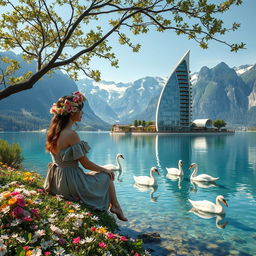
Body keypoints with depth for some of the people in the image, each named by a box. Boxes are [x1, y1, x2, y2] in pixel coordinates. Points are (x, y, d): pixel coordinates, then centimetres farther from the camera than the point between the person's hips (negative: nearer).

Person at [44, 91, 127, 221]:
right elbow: (86, 163, -17)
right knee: (107, 176, 14)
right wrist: (105, 170, -3)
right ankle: (116, 207, 30)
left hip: (57, 181, 9)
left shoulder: (53, 131, 1)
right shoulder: (71, 134, -25)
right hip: (71, 183, -9)